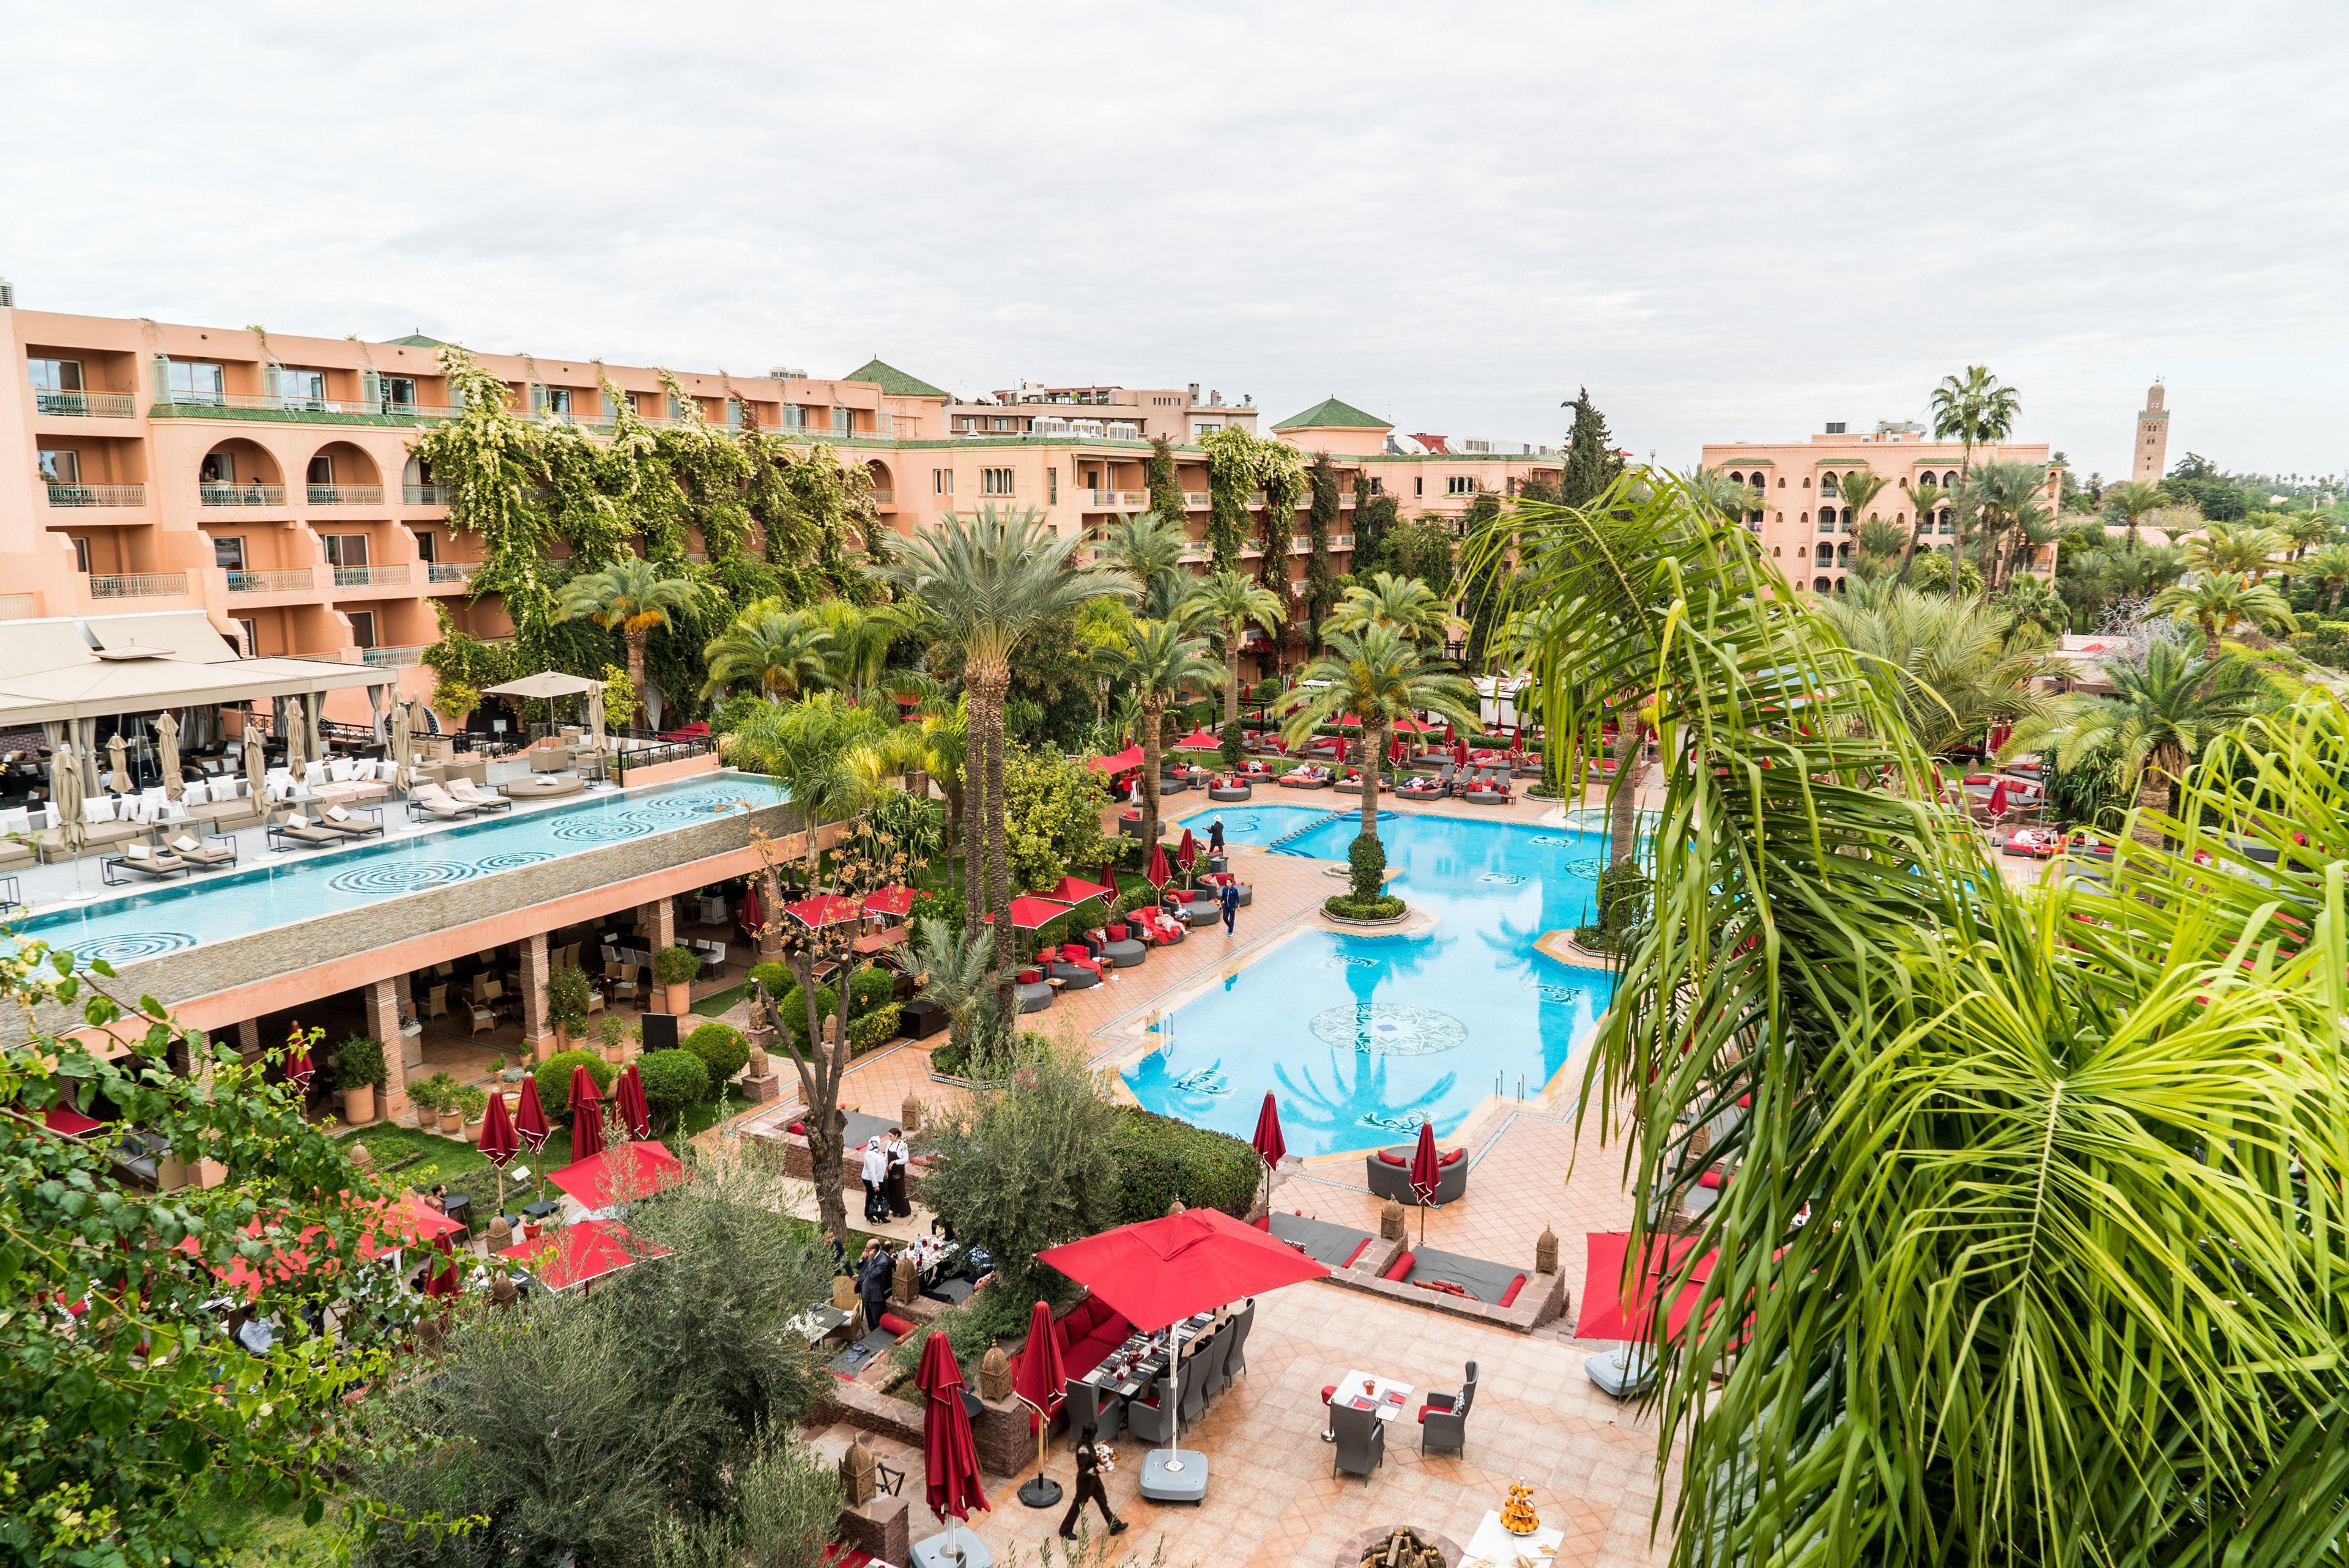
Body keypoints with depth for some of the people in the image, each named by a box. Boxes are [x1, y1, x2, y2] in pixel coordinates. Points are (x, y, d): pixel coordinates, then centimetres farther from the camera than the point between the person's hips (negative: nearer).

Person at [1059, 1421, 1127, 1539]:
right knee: (1079, 1505, 14)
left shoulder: (1086, 1441, -12)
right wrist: (1096, 1470, -32)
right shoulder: (1083, 1450, -38)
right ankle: (1065, 1531, 36)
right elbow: (1082, 1473, -30)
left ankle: (1114, 1526, 41)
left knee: (1102, 1500, 23)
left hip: (1093, 1478, 8)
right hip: (1086, 1481, -8)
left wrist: (1101, 1460, -1)